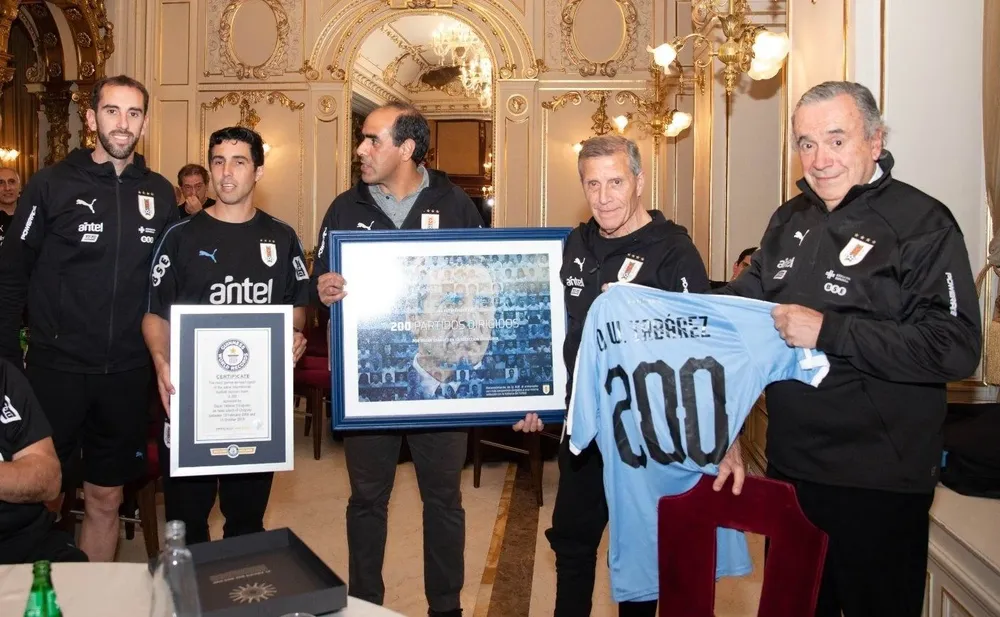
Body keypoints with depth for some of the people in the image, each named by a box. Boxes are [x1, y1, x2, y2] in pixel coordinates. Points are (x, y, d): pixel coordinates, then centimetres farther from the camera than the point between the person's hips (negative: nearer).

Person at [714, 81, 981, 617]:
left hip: (877, 482, -6)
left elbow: (955, 347, -23)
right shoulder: (790, 220, 8)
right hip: (790, 466, 7)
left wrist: (829, 331, -26)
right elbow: (748, 294, 18)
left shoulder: (922, 224, -14)